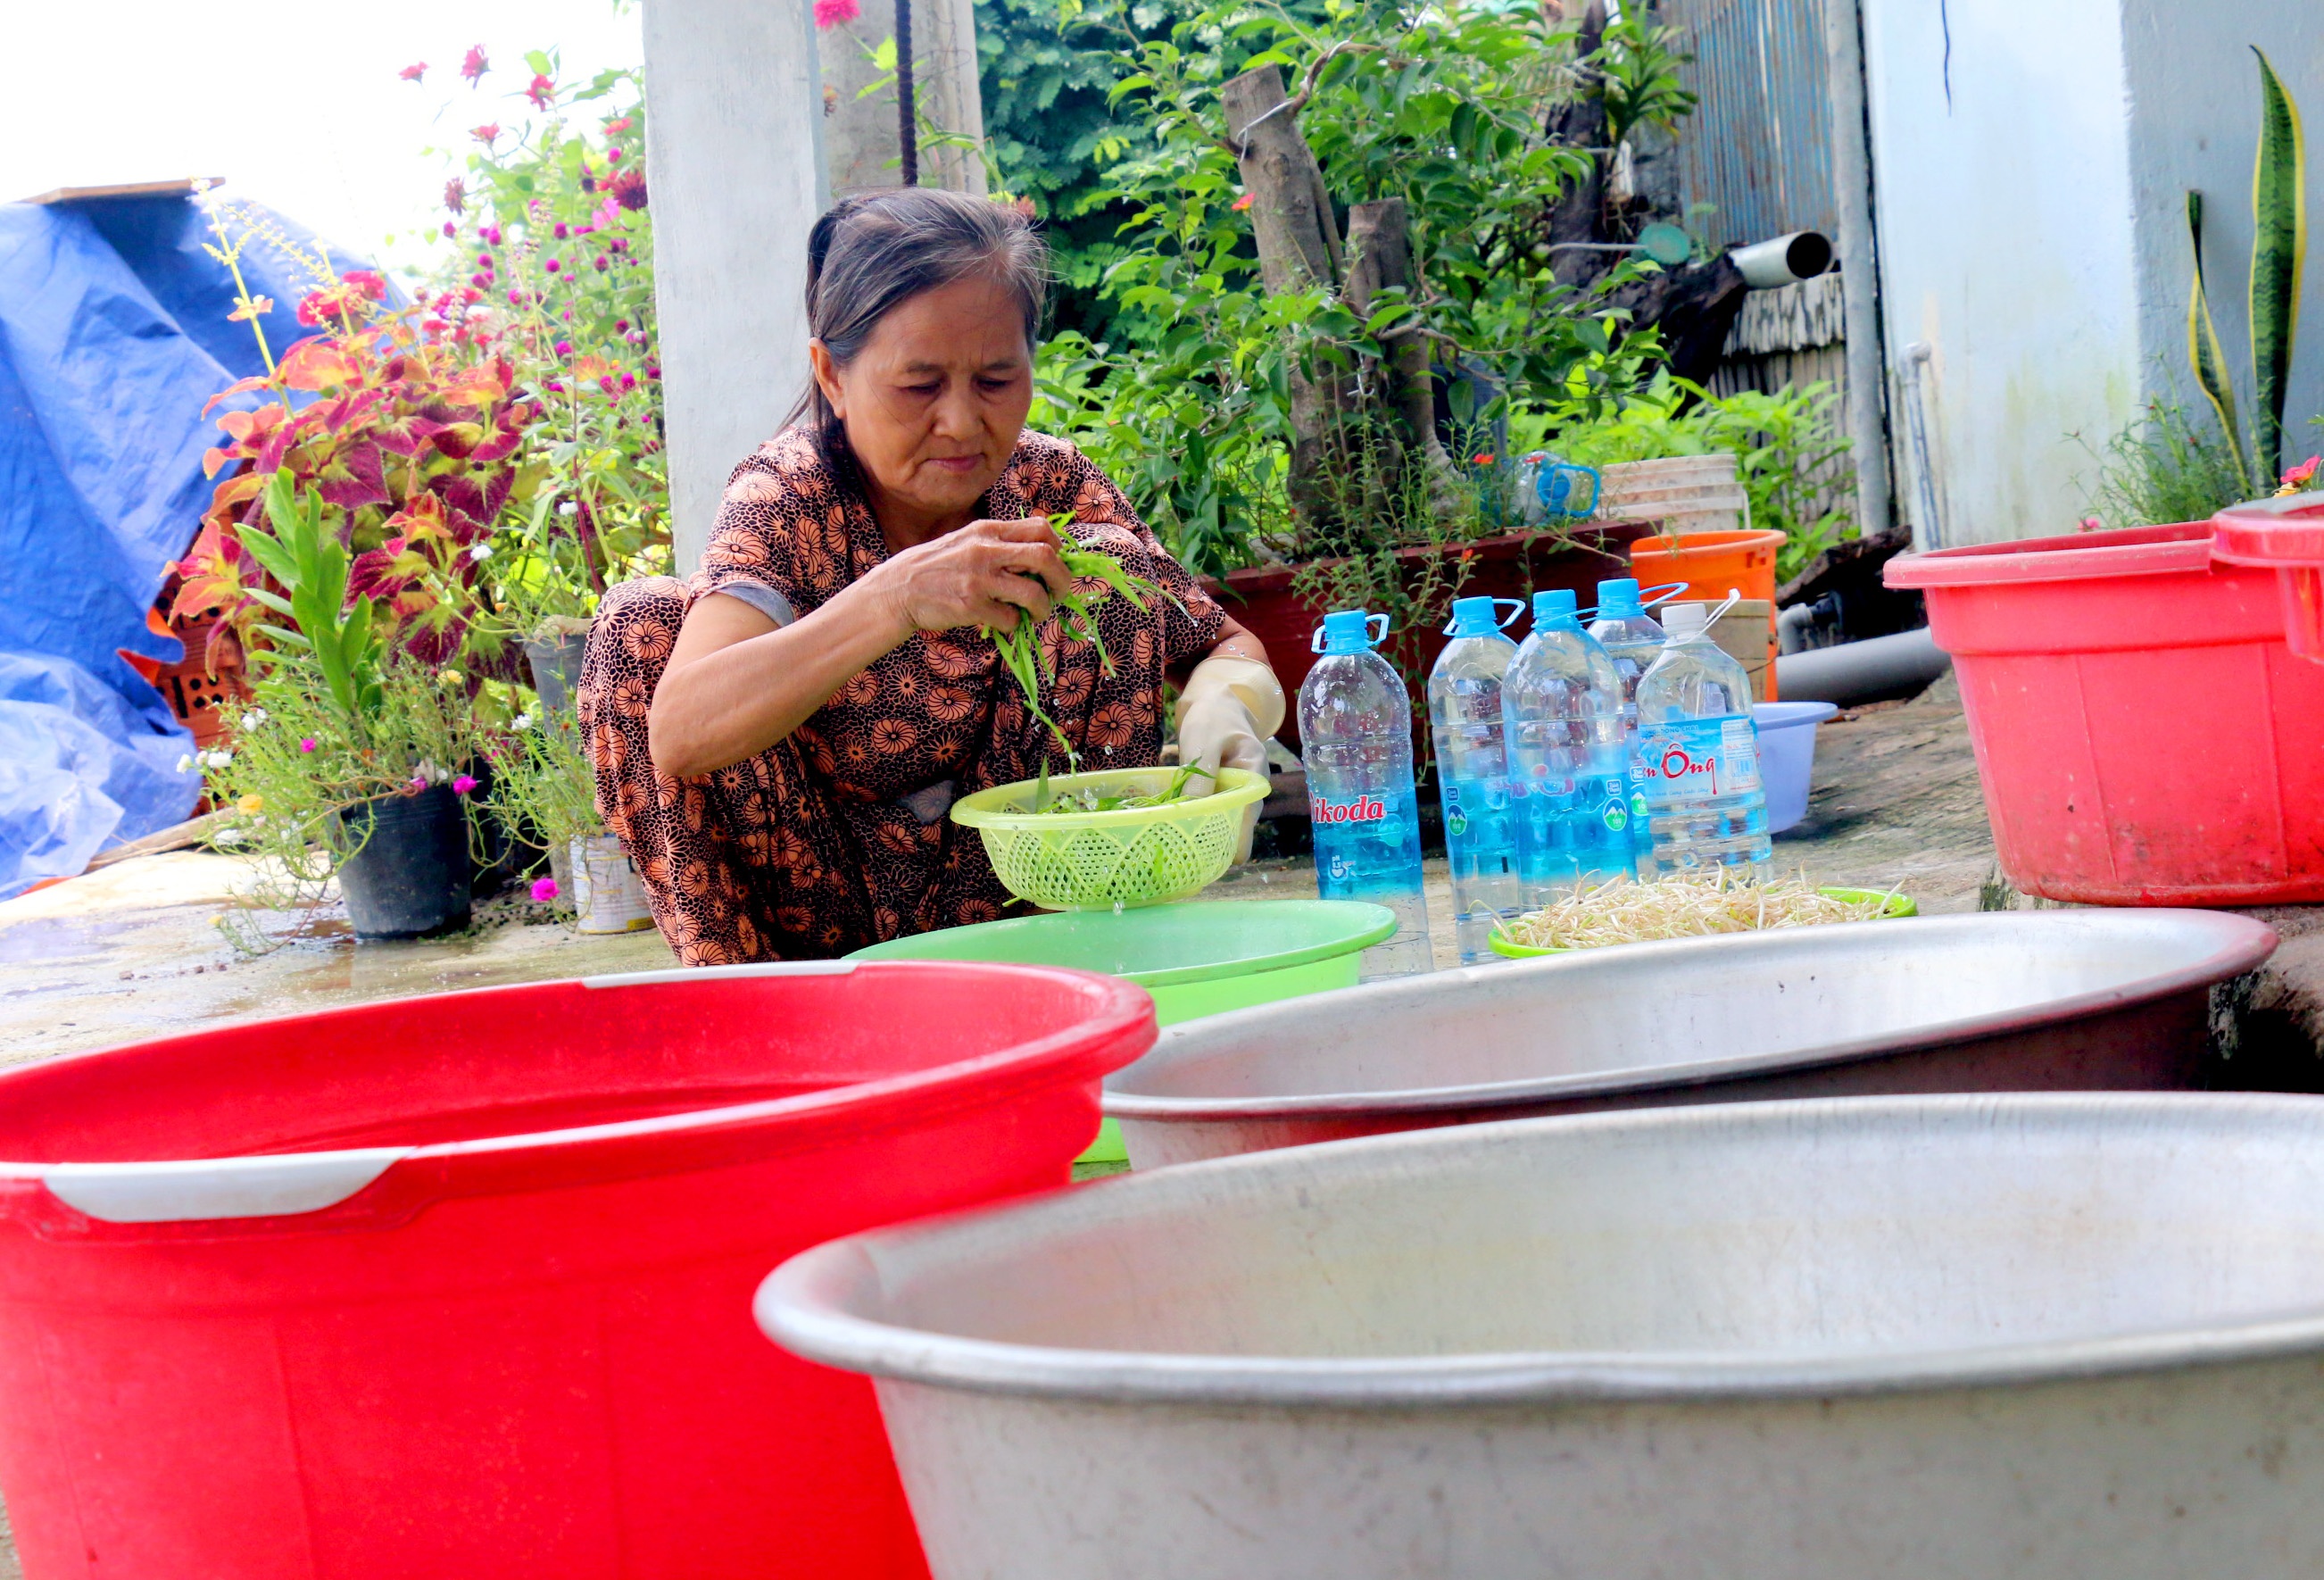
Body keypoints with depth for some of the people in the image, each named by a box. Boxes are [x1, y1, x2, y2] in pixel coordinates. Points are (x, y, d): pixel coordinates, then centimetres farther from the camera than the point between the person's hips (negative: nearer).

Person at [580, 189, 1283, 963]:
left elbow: (1227, 645, -3)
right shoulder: (786, 495, -20)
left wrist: (1224, 701, -30)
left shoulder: (1051, 487, -10)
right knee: (643, 622, -23)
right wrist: (894, 599, -52)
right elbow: (677, 733, -38)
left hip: (986, 889, 2)